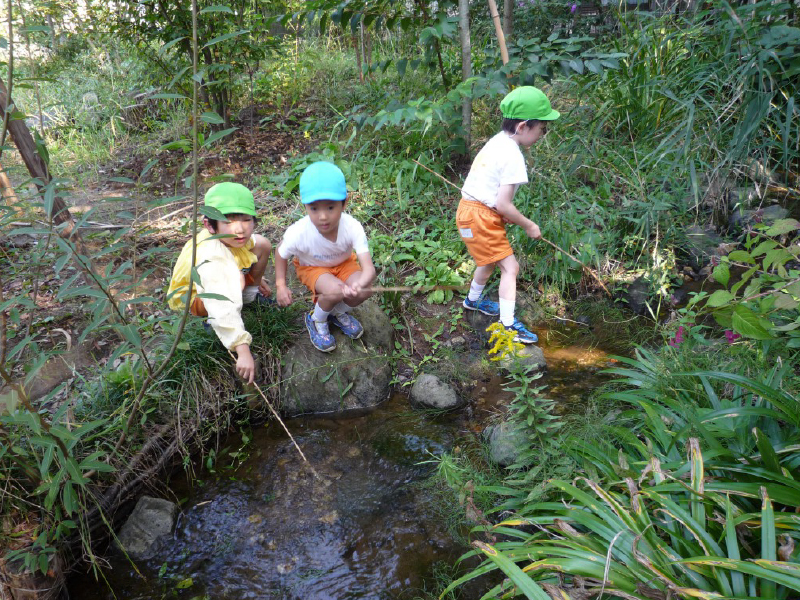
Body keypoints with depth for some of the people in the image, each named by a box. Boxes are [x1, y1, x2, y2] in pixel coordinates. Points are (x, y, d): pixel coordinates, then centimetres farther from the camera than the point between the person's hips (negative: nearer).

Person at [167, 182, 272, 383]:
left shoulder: (227, 236, -21)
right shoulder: (212, 260, -46)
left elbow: (247, 242, 7)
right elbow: (223, 310, -55)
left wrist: (257, 278, 19)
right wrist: (243, 351, -60)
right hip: (191, 297, -8)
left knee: (262, 244, -3)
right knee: (236, 279, -41)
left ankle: (252, 291, 18)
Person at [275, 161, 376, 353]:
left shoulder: (353, 227, -34)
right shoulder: (298, 233, -33)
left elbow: (368, 268, -39)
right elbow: (281, 253, -9)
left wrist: (358, 285, -61)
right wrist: (280, 285, -17)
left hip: (343, 264, 2)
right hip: (311, 267, -2)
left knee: (366, 289, -26)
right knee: (335, 291, -33)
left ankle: (339, 313, 9)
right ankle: (316, 320, 2)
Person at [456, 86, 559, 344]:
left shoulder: (496, 142, 9)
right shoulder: (512, 156, -20)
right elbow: (503, 205, -21)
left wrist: (507, 217, 11)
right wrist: (528, 225, -9)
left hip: (471, 209, 10)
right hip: (480, 216, -10)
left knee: (490, 260, 29)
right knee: (510, 266, -7)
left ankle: (473, 299, 51)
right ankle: (508, 325, -5)